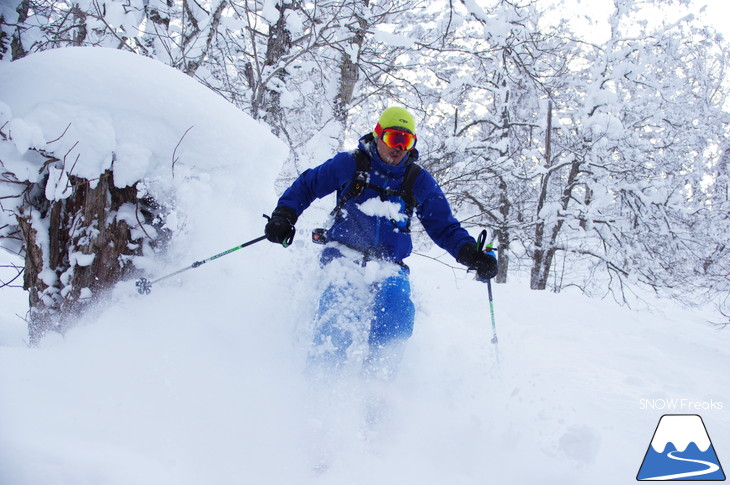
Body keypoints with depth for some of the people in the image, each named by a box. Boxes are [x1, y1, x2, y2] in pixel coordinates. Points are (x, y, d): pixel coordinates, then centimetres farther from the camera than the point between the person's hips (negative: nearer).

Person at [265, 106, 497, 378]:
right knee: (344, 294, -32)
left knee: (396, 303, -29)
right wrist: (284, 216, -2)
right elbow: (307, 185, 14)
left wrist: (472, 255, -2)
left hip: (388, 265, 2)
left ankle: (378, 376, -21)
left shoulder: (419, 182, 10)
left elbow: (444, 227, 15)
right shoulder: (350, 165, 5)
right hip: (345, 254, -2)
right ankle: (320, 372, -24)